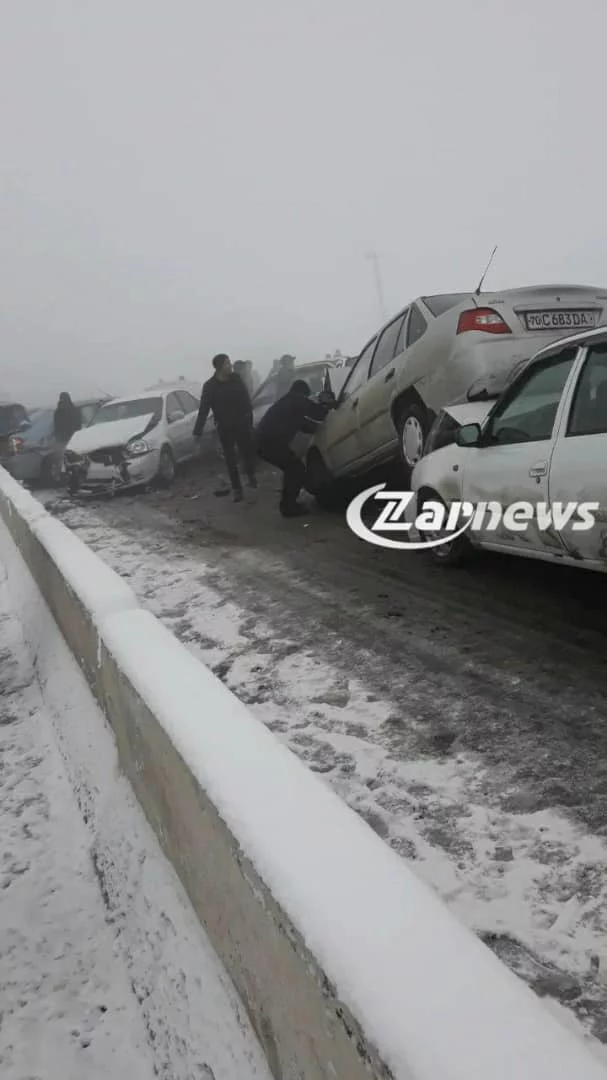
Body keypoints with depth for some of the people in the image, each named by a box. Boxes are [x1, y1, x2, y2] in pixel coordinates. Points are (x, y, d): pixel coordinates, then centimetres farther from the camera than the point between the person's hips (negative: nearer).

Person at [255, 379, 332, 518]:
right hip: (271, 442, -9)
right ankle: (289, 507, 4)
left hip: (263, 441, 9)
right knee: (298, 469, 3)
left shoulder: (288, 401, 30)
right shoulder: (297, 400, 3)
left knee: (292, 469, 23)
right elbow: (318, 412, -1)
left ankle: (287, 504, 27)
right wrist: (327, 407, 20)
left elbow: (301, 423, 36)